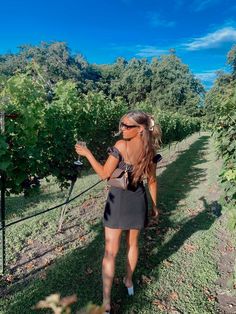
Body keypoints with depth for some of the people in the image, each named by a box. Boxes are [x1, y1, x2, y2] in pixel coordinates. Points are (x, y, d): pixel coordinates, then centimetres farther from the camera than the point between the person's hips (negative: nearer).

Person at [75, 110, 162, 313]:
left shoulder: (121, 145, -18)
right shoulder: (150, 150, -2)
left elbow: (104, 174, -15)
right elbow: (152, 181, 5)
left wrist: (87, 153, -7)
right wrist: (154, 206, 17)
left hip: (118, 200, -5)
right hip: (138, 201, 5)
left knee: (110, 252, 5)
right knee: (133, 244, 24)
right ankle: (129, 282, 45)